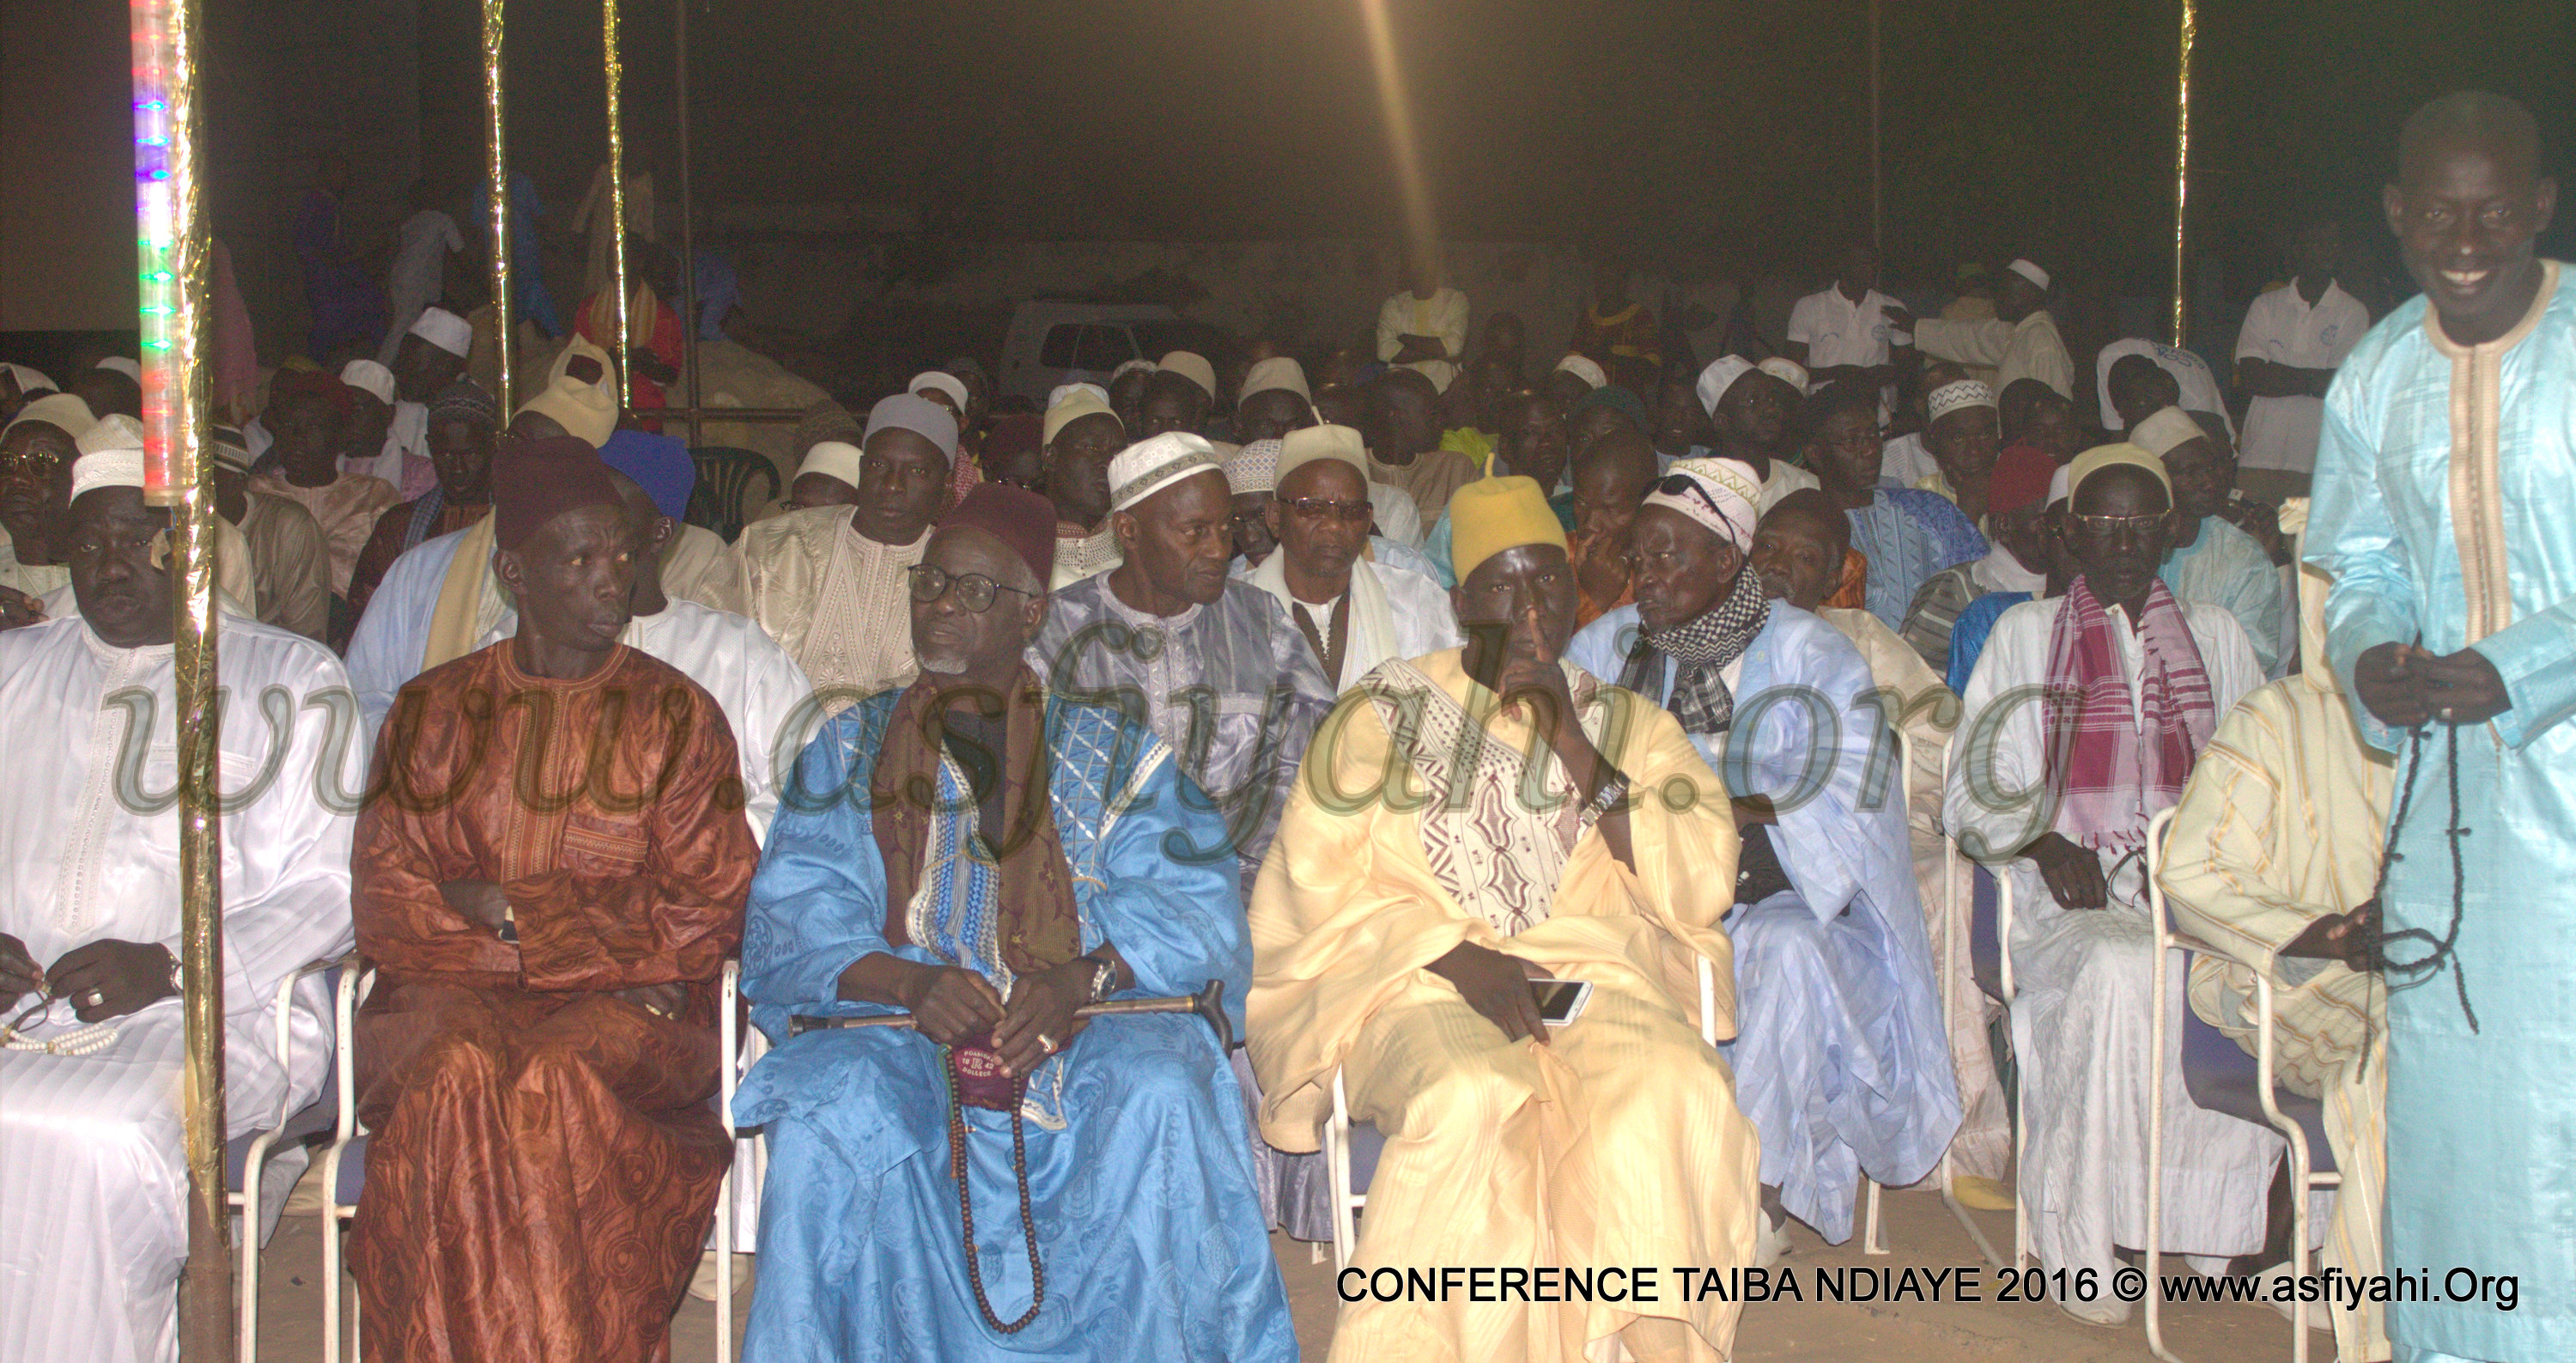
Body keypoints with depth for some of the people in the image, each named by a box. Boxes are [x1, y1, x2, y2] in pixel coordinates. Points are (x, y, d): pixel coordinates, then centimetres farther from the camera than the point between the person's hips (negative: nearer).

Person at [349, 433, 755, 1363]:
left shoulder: (678, 716, 9)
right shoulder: (433, 711, 14)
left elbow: (703, 915, 1)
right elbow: (387, 907, 4)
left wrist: (510, 907, -5)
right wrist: (599, 937, -9)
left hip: (623, 1006, -1)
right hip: (457, 989, 1)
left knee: (563, 1079, -33)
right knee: (460, 1076, -32)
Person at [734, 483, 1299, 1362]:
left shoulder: (1111, 753, 14)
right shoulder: (848, 752, 17)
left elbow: (1192, 909, 1)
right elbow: (797, 917, 3)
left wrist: (1082, 975, -19)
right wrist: (905, 981, -17)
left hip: (1084, 1026, -1)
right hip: (891, 1027, 1)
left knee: (1158, 1096, -32)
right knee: (828, 1116, -31)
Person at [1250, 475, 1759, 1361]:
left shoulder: (1627, 724, 16)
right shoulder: (1386, 714, 11)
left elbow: (1699, 886, 2)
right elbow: (1322, 880, 0)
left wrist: (1572, 745, -5)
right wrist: (1459, 957, -15)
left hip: (1593, 973, 2)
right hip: (1415, 980, -1)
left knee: (1676, 1093, -30)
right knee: (1471, 1101, -35)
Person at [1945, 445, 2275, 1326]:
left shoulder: (2214, 635, 21)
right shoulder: (2024, 633, 14)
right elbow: (1972, 795, 10)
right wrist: (2044, 843, -10)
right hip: (2068, 899, -2)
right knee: (2115, 973, -36)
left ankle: (2227, 1221, -16)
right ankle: (2080, 1245, -26)